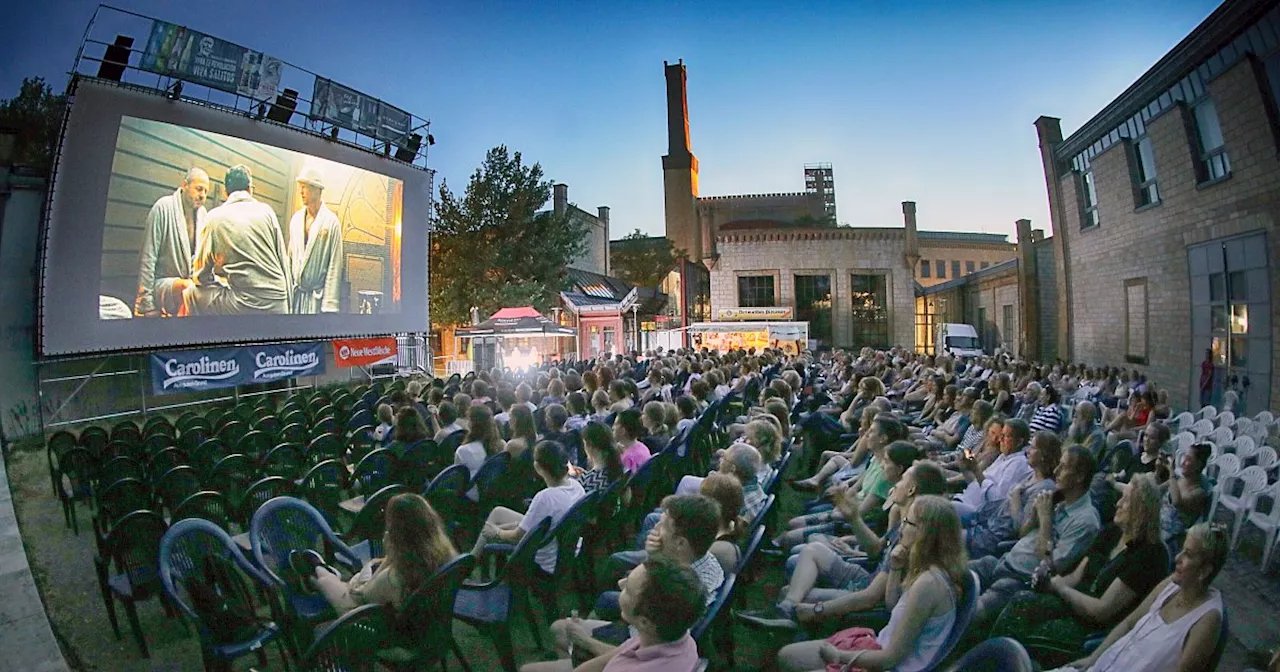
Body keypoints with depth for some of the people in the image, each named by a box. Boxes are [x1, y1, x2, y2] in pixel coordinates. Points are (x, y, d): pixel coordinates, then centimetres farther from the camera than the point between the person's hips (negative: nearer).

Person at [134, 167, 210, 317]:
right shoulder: (164, 207, -7)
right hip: (162, 282, -5)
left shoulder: (202, 213, 8)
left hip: (194, 282, 5)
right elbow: (148, 258, -10)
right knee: (188, 288, -35)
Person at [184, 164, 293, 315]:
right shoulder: (266, 211, 6)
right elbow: (282, 260, 6)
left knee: (190, 295, 21)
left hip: (244, 304, -2)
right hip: (278, 304, 2)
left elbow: (200, 275, 8)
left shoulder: (215, 217, 3)